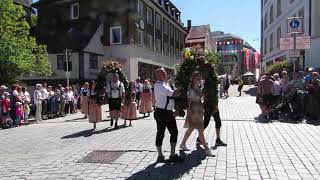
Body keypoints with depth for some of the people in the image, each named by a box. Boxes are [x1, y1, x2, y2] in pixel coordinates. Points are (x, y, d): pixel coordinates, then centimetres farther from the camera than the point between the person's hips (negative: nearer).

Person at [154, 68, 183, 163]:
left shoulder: (165, 85, 13)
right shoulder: (159, 86, -17)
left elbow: (172, 95, 16)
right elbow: (173, 94, -22)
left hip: (169, 112, 9)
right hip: (161, 112, -9)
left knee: (174, 132, 11)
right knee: (160, 134, 4)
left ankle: (173, 155, 21)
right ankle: (160, 156, 19)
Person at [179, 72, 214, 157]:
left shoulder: (199, 88, 9)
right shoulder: (191, 90, -16)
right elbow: (188, 103, -17)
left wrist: (202, 111, 15)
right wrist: (188, 115, -18)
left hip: (199, 111, 9)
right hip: (194, 112, -9)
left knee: (190, 129, 18)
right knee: (201, 131, -2)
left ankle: (183, 144, 32)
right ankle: (207, 150, 7)